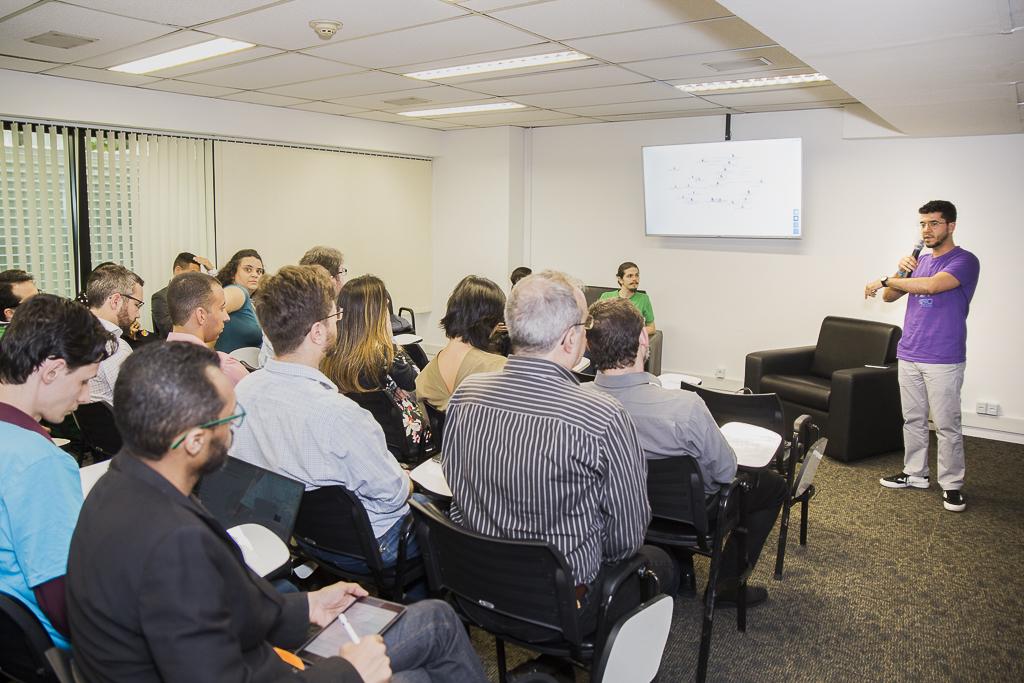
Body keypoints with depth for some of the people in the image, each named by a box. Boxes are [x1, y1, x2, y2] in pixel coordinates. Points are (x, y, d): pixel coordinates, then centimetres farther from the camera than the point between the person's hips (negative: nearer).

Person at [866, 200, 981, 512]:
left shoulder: (965, 261, -8)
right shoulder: (920, 261, 14)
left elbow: (931, 285, -26)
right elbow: (889, 297, 12)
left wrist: (885, 280, -16)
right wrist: (901, 272, -6)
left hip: (943, 360, -7)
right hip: (909, 355, 7)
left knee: (946, 425, 0)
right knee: (913, 419, 13)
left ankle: (951, 484, 9)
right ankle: (915, 474, 24)